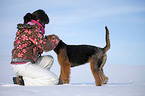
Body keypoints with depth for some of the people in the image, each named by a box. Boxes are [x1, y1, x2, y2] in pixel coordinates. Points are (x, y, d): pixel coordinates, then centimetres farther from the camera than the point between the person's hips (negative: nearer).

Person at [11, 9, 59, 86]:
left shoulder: (23, 29, 19)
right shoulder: (33, 30, -11)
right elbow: (46, 46, -18)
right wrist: (55, 41, 1)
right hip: (24, 66, -10)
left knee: (49, 59, 19)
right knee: (54, 80, -9)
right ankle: (22, 81, -8)